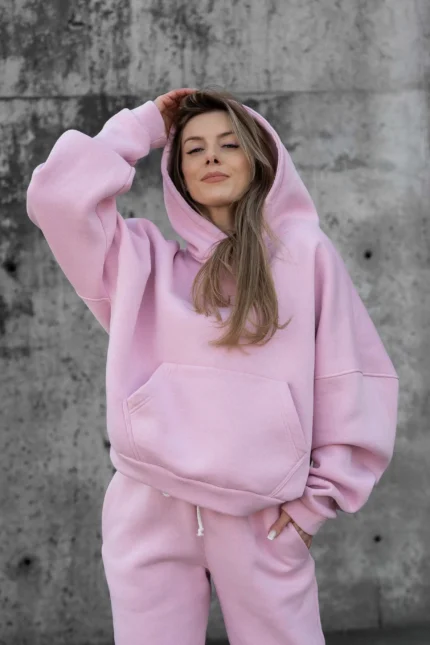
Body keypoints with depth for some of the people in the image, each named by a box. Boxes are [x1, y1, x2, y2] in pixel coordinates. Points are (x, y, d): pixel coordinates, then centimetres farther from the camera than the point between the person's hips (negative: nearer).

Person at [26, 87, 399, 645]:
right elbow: (58, 194, 0)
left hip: (262, 515, -1)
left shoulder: (305, 253, 5)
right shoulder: (146, 258, 11)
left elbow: (355, 377, 5)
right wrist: (144, 125, 10)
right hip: (148, 512, 2)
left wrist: (320, 496, 2)